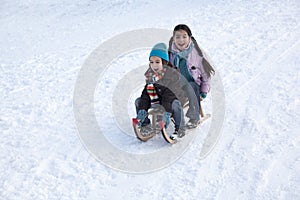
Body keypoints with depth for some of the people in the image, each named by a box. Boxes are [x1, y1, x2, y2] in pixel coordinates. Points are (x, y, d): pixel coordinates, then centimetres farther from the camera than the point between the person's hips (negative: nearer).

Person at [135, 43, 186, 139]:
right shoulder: (149, 75, -6)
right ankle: (146, 125, 11)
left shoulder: (172, 74, -25)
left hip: (173, 98, -6)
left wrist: (167, 112, -45)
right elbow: (146, 93, -9)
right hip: (158, 100, 6)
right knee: (138, 101, -5)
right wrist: (142, 109, -22)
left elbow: (169, 95, -36)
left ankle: (180, 130, -20)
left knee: (175, 104, -40)